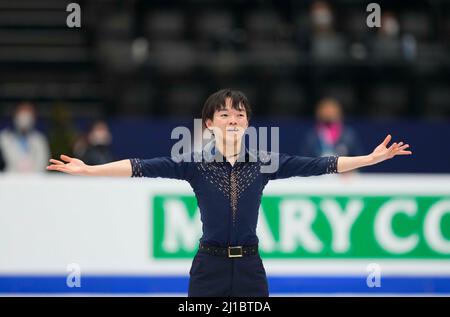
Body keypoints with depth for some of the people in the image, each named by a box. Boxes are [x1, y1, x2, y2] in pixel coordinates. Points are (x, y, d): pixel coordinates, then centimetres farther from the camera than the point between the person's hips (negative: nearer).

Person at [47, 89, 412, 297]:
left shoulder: (265, 162, 2)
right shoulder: (195, 163, -3)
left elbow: (319, 165, -2)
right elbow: (143, 167, -12)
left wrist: (373, 158, -8)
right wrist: (88, 170, -22)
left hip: (250, 267, 1)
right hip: (210, 267, -1)